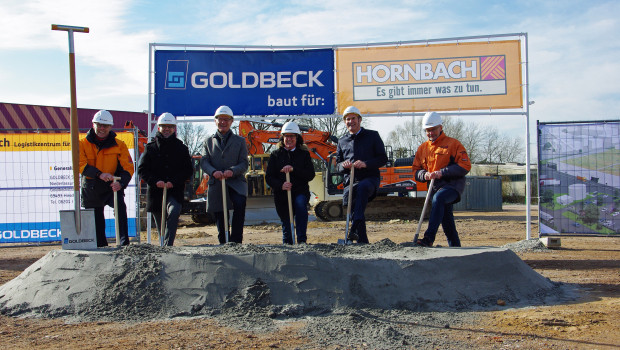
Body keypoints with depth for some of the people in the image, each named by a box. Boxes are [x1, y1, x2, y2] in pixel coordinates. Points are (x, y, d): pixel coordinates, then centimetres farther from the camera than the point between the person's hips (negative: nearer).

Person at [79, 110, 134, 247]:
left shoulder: (119, 145, 0)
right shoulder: (83, 144, 0)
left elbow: (128, 167, -7)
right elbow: (80, 165, -13)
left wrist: (121, 183, -27)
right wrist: (99, 174, -30)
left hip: (112, 186, -1)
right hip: (91, 188, 2)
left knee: (120, 206, -29)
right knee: (95, 224, 10)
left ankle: (124, 243, -28)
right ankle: (100, 247, 30)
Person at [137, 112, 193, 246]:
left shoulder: (181, 148, 9)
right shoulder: (150, 147, 10)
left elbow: (188, 170, 5)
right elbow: (142, 170, 6)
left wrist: (174, 182, -11)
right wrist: (155, 181, -11)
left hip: (175, 191, -2)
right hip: (155, 191, 2)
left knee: (174, 212, -28)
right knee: (160, 224, 8)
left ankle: (168, 245, -31)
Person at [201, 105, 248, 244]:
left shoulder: (239, 141, 12)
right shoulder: (209, 141, 16)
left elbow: (244, 163, 3)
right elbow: (204, 162, 5)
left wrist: (232, 171, -18)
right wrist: (213, 171, -17)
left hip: (235, 182, -2)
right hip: (216, 184, 2)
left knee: (240, 202, -31)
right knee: (220, 221, 4)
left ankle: (236, 240, -25)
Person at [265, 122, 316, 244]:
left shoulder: (304, 154, 9)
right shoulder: (275, 155, 8)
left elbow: (311, 175, -2)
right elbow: (268, 177, 1)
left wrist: (294, 170, -17)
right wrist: (281, 185, -19)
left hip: (300, 192, -1)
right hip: (281, 194, 1)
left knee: (300, 203, -33)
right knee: (286, 225, 2)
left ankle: (302, 240, -27)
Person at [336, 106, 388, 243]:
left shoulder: (372, 136, 10)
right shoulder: (342, 142, 22)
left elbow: (383, 158, 4)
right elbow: (338, 164, 21)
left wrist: (365, 164, -14)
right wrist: (343, 165, -5)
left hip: (370, 178, -5)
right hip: (350, 181, 5)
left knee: (362, 187, -37)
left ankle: (354, 231, -44)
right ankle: (363, 242, 1)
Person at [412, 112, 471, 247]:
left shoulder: (453, 144, 1)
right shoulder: (422, 148, 16)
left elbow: (465, 166, -7)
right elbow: (416, 170, 17)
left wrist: (442, 172, -16)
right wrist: (424, 175, -8)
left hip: (453, 184, -6)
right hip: (435, 188, 6)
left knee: (438, 198, -33)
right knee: (446, 218, 9)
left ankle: (429, 238, -40)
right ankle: (455, 247, 22)